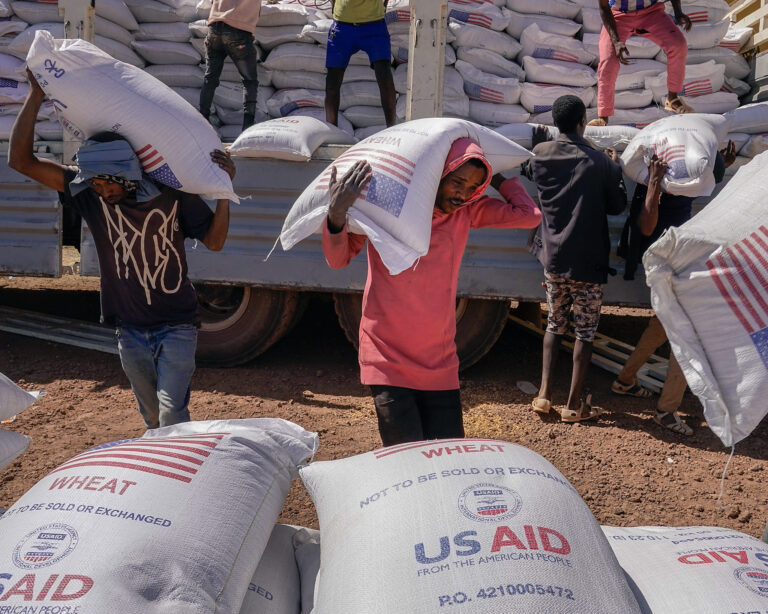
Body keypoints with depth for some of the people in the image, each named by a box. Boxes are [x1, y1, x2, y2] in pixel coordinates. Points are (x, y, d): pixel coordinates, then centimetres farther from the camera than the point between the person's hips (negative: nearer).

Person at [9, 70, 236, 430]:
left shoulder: (173, 195, -13)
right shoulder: (87, 194, -8)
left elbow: (214, 242, -5)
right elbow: (21, 161, -11)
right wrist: (36, 95, -15)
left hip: (176, 326, -3)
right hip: (130, 330, 3)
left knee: (172, 415, -13)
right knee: (152, 419, 18)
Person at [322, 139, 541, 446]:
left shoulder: (468, 211, 4)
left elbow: (530, 215, 2)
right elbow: (338, 259, -5)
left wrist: (495, 178, 7)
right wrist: (336, 215, -23)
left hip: (441, 365, 4)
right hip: (388, 361, -4)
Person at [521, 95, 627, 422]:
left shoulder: (540, 154, -1)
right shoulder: (600, 161, -10)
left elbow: (527, 169, 22)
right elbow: (617, 205, 0)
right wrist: (615, 169, 13)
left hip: (552, 257, 4)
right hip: (588, 262, -3)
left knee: (554, 324, 19)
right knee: (585, 331, 8)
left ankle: (544, 393, 15)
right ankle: (573, 404, 13)